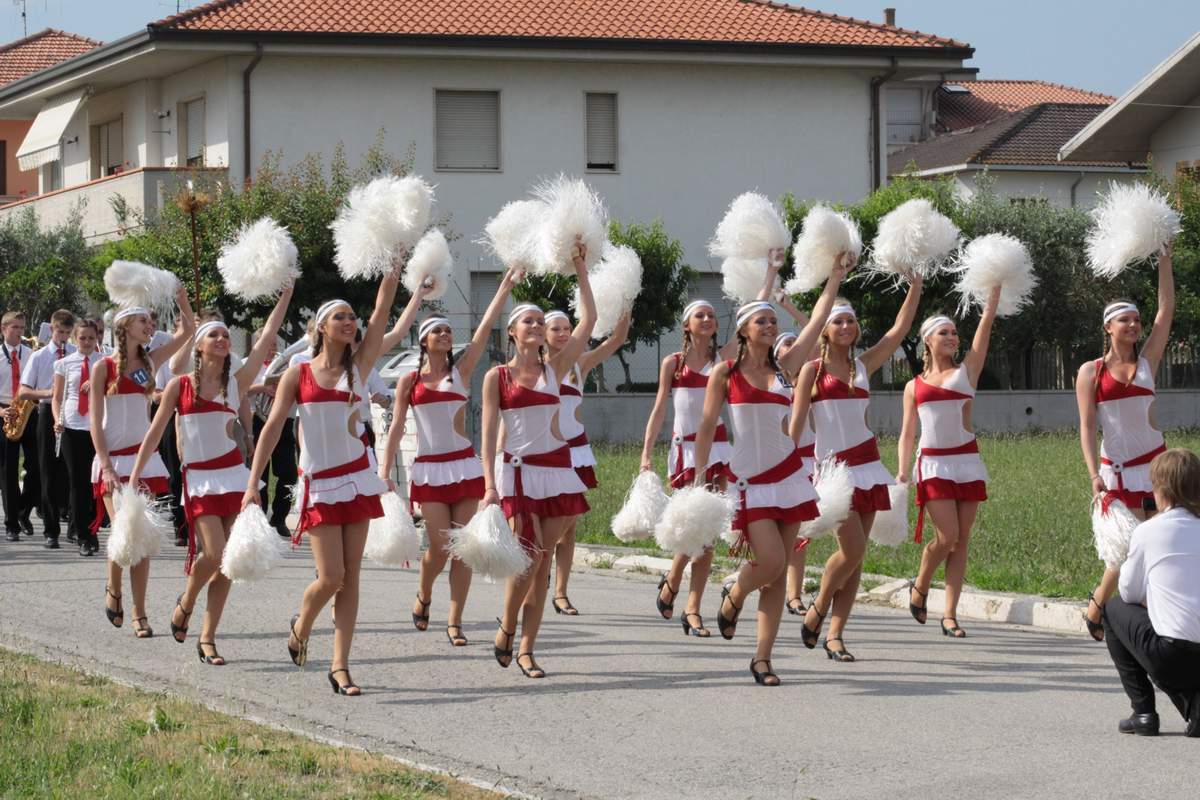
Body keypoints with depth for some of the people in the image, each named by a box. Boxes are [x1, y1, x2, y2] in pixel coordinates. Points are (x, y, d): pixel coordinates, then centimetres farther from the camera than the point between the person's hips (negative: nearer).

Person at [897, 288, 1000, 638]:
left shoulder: (966, 371, 10)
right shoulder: (914, 386, 11)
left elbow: (987, 321, 5)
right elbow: (907, 433, 11)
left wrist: (995, 284, 1)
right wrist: (902, 470, -2)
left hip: (967, 462, 1)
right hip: (933, 464, -1)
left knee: (961, 541, 0)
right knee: (947, 536, -13)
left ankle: (950, 615, 3)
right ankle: (920, 586, 14)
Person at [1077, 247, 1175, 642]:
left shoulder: (1147, 363, 5)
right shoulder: (1091, 372, 0)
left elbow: (1166, 311, -1)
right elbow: (1087, 426, -4)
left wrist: (1164, 259, -5)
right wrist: (1094, 475, -14)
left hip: (1155, 461, 3)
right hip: (1116, 469, -2)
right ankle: (1096, 605, 13)